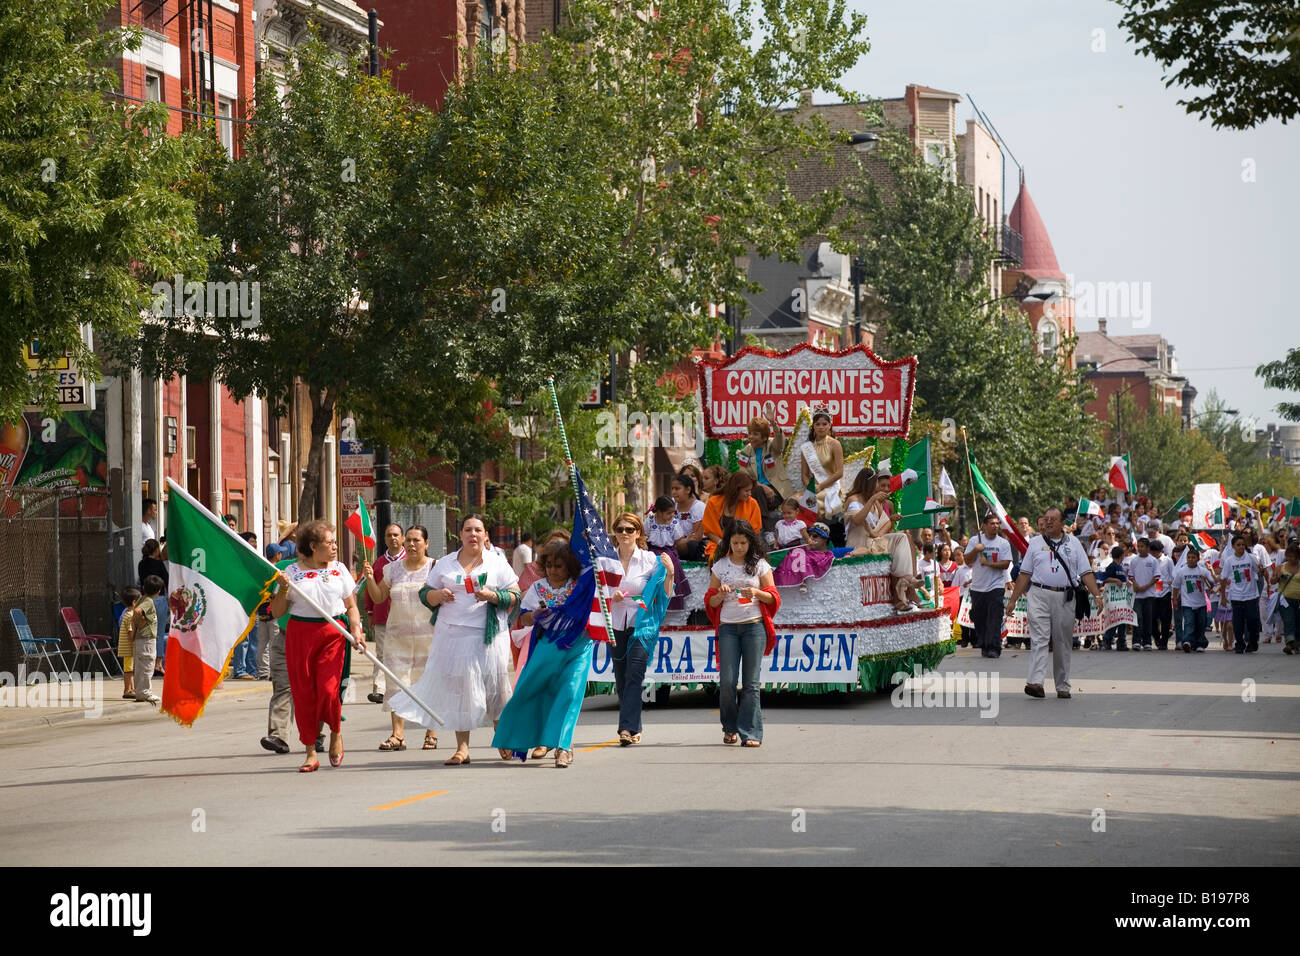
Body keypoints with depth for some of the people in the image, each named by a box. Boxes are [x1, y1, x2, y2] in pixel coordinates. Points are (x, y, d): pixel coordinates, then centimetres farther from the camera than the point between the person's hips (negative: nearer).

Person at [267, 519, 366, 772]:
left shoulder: (339, 569, 10)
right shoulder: (292, 571, 4)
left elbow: (351, 606, 13)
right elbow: (277, 612, 5)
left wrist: (355, 629, -4)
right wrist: (283, 590, -11)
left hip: (332, 633, 0)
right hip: (299, 635, 0)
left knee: (328, 690, -13)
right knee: (303, 693, -1)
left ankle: (336, 732, 17)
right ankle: (311, 753, 9)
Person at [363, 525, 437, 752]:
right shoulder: (393, 569, 12)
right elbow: (378, 598, 12)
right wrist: (370, 578, -3)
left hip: (428, 635, -3)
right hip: (397, 635, 3)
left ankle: (431, 734, 7)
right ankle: (397, 735, -8)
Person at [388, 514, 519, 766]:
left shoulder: (498, 563, 7)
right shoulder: (445, 564, 13)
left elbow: (515, 596, 3)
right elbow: (425, 593, 15)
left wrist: (493, 596, -15)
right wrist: (437, 596, -7)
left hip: (487, 635, -2)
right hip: (452, 635, 2)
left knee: (494, 685, -3)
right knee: (457, 688, -2)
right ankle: (462, 748, 1)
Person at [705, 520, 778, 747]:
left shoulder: (760, 565, 5)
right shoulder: (720, 566, 9)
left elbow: (773, 598, 6)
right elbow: (711, 602, 11)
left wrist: (757, 593, -13)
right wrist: (721, 594, -10)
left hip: (754, 626, -1)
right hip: (728, 626, 1)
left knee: (751, 682, -5)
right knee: (726, 681, -5)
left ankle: (750, 733, -3)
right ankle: (730, 728, 14)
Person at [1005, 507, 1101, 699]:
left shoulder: (1073, 543, 11)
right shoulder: (1035, 542, 11)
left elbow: (1086, 573, 7)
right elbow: (1025, 574, 11)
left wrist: (1097, 595, -5)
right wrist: (1013, 599, 7)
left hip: (1065, 597, 1)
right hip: (1039, 594, -1)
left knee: (1063, 643, 6)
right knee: (1039, 639, -14)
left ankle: (1063, 686, 14)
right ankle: (1035, 682, -25)